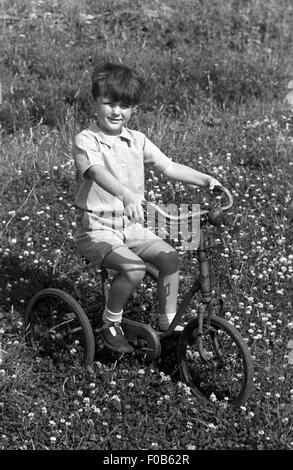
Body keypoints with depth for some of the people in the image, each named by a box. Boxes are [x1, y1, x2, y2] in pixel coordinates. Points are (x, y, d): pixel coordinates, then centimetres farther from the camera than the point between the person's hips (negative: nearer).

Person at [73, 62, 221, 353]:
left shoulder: (136, 141, 7)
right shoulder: (86, 140, -13)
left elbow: (168, 167, 8)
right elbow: (97, 172, -33)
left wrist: (205, 180, -5)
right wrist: (127, 195, -51)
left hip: (132, 226, 6)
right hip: (96, 229, -6)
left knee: (169, 257, -13)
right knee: (133, 267, -28)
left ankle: (168, 325, 2)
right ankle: (111, 325, -5)